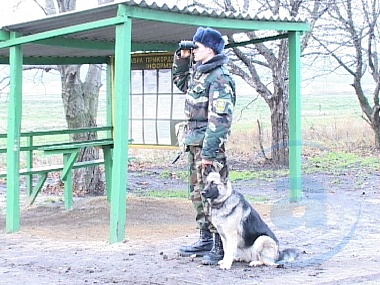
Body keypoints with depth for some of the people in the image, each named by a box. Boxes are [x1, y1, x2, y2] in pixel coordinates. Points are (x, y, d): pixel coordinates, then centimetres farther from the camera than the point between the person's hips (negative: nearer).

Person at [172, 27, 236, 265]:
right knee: (198, 193, 15)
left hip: (209, 145, -10)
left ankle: (222, 246, -3)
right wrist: (181, 58, 19)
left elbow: (220, 119, -22)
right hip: (194, 143, 10)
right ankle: (206, 240, 25)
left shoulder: (219, 78, -16)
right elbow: (180, 82, 35)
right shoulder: (198, 72, 13)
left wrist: (208, 152, -24)